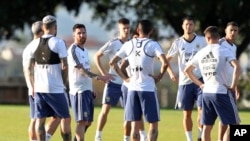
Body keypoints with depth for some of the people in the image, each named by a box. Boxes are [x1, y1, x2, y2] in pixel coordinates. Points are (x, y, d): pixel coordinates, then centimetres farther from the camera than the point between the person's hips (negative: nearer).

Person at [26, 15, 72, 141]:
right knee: (65, 118, 5)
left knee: (40, 120, 6)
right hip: (55, 88, -5)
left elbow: (29, 67, 11)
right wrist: (64, 82, 4)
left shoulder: (35, 43, 6)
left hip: (39, 88, 5)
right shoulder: (58, 43, -8)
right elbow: (64, 66, -11)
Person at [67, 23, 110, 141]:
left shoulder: (85, 50, 17)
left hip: (88, 90, 9)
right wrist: (98, 77, -29)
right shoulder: (73, 50, -11)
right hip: (79, 90, -9)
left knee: (88, 122, 11)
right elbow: (81, 70, -18)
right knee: (82, 121, -11)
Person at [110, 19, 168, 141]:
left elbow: (112, 62, 10)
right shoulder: (152, 45, -6)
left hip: (132, 88, 4)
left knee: (135, 124, 8)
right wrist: (159, 76, -3)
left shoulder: (128, 45, 7)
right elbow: (165, 63, -19)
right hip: (148, 89, -4)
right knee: (153, 123, 3)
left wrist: (124, 78, 11)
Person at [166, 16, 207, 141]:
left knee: (202, 109, -12)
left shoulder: (202, 41, 0)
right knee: (187, 113, 5)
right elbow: (166, 60, 4)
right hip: (185, 82, 1)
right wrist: (170, 72, -14)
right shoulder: (178, 43, 2)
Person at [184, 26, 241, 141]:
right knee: (233, 125, 2)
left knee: (207, 126, 11)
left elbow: (187, 70, 17)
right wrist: (233, 86, -12)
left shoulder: (201, 53, 8)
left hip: (206, 92, 5)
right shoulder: (224, 51, -8)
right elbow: (236, 67, -22)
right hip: (222, 92, -5)